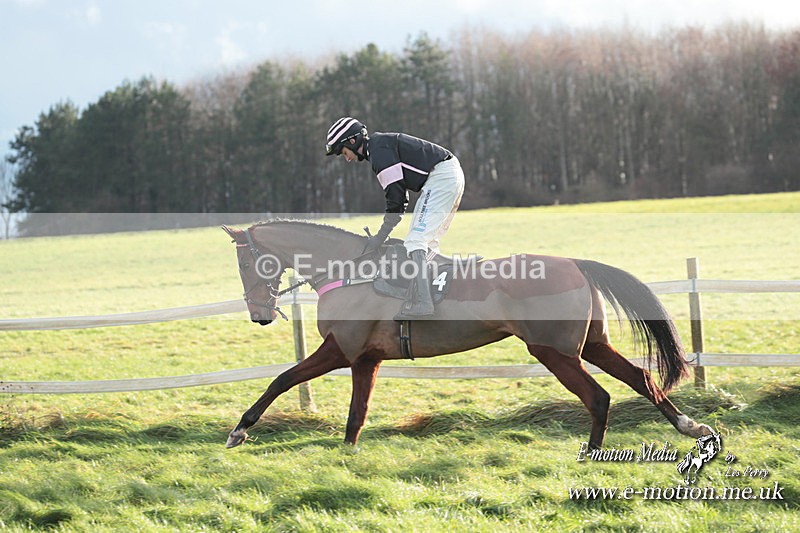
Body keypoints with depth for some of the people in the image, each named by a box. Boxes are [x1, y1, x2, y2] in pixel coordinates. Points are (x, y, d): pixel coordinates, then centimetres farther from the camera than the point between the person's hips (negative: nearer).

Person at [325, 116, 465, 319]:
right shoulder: (384, 145, 22)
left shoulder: (379, 150, -10)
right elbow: (399, 198, 21)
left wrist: (379, 238, -9)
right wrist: (382, 235, 16)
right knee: (428, 243, 14)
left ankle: (419, 301, -27)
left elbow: (396, 200, -14)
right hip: (453, 175, 11)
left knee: (416, 240, -16)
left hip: (440, 177, -11)